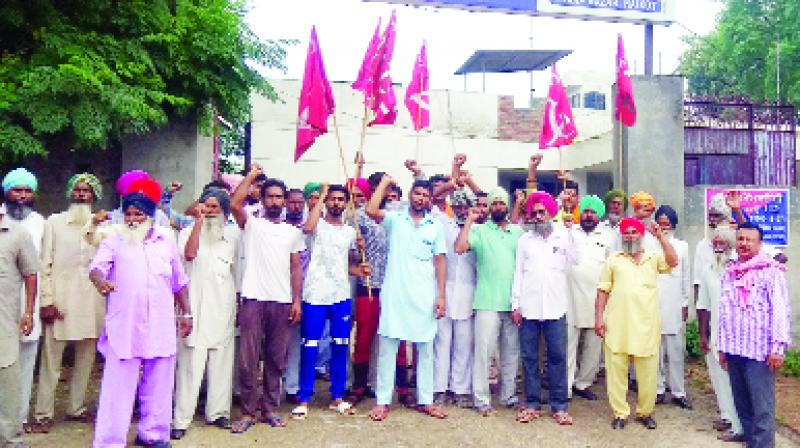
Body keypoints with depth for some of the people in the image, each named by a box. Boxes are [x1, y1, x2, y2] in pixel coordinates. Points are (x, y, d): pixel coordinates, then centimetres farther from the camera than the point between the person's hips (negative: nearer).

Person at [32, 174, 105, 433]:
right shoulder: (54, 222, 6)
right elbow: (45, 264, 1)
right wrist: (47, 300, -6)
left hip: (91, 301, 2)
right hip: (60, 299, -2)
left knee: (86, 358, 9)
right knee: (51, 359, 0)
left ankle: (77, 408, 22)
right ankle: (44, 414, 10)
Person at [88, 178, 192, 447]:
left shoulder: (166, 242, 12)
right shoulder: (113, 243, 6)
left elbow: (179, 282, 16)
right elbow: (97, 267, -12)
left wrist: (186, 313, 14)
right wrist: (100, 280, -35)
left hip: (160, 326, 3)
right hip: (123, 326, -2)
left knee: (159, 384, 10)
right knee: (118, 384, -2)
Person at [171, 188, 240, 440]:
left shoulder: (232, 235, 13)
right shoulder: (188, 232, 2)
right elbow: (189, 253, -19)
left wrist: (237, 304, 19)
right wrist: (199, 220, -16)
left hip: (223, 308, 4)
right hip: (195, 307, -4)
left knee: (221, 363, 9)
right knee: (190, 365, -6)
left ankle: (217, 412, 20)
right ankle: (181, 420, 1)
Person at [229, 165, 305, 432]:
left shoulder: (293, 232, 14)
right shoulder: (251, 224, 6)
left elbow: (296, 268, 12)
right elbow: (234, 204, -14)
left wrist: (296, 300, 2)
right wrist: (252, 175, -5)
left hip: (282, 302, 3)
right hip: (253, 299, -2)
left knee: (276, 359, 9)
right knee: (248, 358, 0)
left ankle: (269, 409, 21)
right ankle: (248, 412, 12)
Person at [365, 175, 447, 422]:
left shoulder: (436, 226, 6)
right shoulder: (395, 219, 2)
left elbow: (440, 261, 6)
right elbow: (371, 210, -17)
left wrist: (441, 295, -1)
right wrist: (385, 181, -6)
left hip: (424, 297, 2)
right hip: (394, 294, -2)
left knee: (426, 350, 10)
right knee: (387, 348, 3)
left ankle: (426, 401, 21)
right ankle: (383, 401, 13)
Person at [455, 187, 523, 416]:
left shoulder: (519, 232, 13)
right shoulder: (480, 230, 2)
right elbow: (460, 247, -15)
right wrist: (470, 220, -10)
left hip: (513, 302, 4)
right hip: (488, 302, -4)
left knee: (511, 352, 12)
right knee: (484, 350, -4)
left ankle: (509, 395, 24)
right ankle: (482, 399, 4)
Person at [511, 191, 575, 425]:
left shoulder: (564, 235, 8)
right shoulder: (524, 239, 10)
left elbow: (573, 262, 6)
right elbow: (518, 273, 8)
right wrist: (515, 304, 2)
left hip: (555, 307, -1)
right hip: (528, 307, 1)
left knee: (557, 356, 0)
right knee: (529, 357, 4)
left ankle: (559, 406, 9)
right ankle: (532, 404, 13)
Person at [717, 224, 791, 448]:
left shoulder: (771, 271, -2)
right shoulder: (729, 273, 13)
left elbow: (781, 310, -8)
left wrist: (778, 347, -14)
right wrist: (722, 346, 14)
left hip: (760, 351, -5)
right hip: (734, 351, 5)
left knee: (762, 408, -4)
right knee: (741, 404, 12)